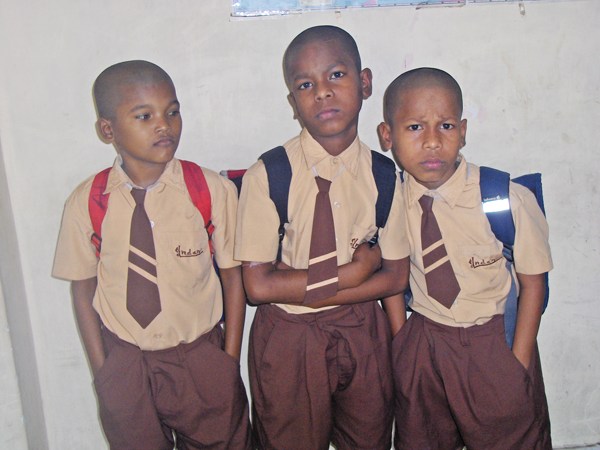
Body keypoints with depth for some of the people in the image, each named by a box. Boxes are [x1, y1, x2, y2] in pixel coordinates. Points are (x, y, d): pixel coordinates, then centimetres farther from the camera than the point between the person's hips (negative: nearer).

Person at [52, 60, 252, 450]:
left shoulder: (213, 191, -12)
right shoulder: (86, 203, -9)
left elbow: (233, 274, -6)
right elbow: (83, 287, -1)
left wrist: (230, 361, -4)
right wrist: (102, 370, 1)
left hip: (202, 360, 0)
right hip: (125, 366, 1)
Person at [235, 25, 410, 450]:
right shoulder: (268, 176, -16)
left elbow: (396, 275, -3)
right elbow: (259, 285, -16)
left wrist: (306, 288, -14)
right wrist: (349, 274, -17)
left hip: (363, 336, 3)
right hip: (288, 341, -2)